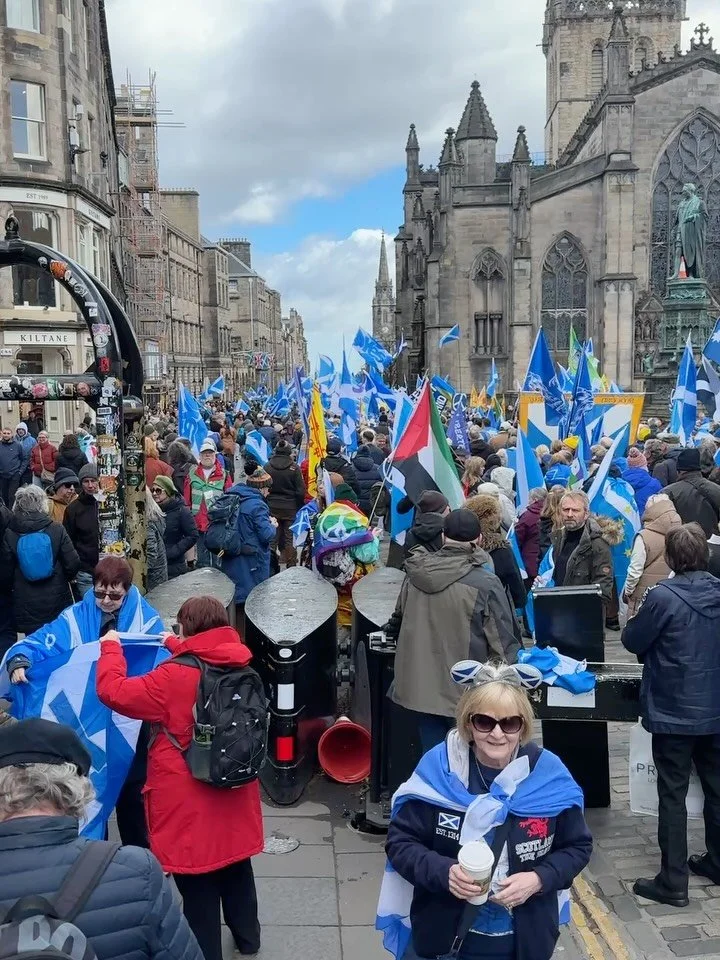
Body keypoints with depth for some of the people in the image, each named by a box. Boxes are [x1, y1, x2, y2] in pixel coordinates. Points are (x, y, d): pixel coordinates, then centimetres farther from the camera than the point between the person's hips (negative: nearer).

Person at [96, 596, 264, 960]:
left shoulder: (176, 676, -22)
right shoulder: (239, 665, -3)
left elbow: (113, 691, -15)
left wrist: (111, 647, -1)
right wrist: (176, 646, 30)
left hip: (191, 803, -7)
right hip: (235, 793, 7)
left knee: (198, 887, 7)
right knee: (236, 868, 25)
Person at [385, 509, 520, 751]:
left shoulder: (415, 576, -1)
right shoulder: (485, 583, -16)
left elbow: (397, 622, 15)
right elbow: (503, 643, -11)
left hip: (421, 688, 4)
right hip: (466, 694, -4)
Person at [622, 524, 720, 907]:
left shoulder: (663, 596, -20)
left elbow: (631, 641, -9)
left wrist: (657, 642, 10)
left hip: (674, 713, -6)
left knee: (672, 797, 3)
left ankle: (673, 882, 9)